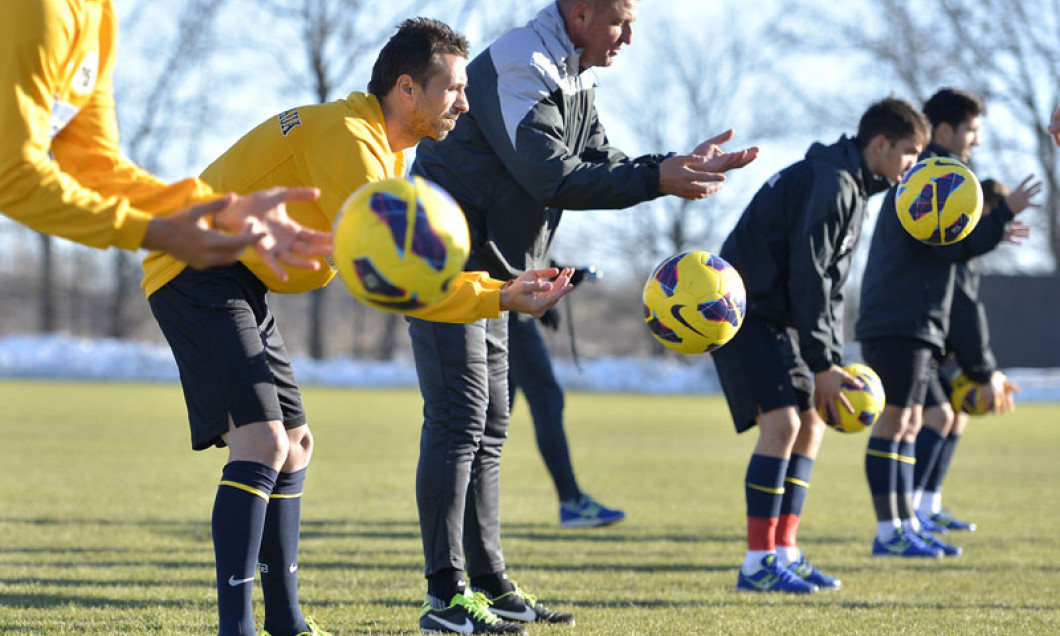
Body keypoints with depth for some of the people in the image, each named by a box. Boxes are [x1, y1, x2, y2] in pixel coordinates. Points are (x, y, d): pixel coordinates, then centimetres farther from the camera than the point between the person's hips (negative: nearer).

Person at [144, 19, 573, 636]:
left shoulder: (385, 151, 12)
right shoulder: (347, 137, -22)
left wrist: (500, 291, -3)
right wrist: (498, 298, -20)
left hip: (242, 285, 11)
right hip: (198, 274, -11)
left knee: (294, 445, 16)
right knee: (262, 441, -23)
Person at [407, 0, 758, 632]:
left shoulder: (575, 77, 14)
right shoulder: (520, 69, -19)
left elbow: (602, 164, 11)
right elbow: (552, 178, -26)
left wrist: (679, 166, -3)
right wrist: (656, 181, -26)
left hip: (487, 272, 11)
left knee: (489, 428, 12)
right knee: (459, 420, -13)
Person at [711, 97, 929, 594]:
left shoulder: (852, 187, 16)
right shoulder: (830, 182, -17)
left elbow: (829, 283, 19)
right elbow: (808, 277, -22)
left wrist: (832, 362, 11)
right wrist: (823, 364, -20)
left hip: (777, 317, 11)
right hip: (745, 312, -11)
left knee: (810, 423, 11)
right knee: (781, 421, -19)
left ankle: (784, 552, 15)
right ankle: (758, 565, -18)